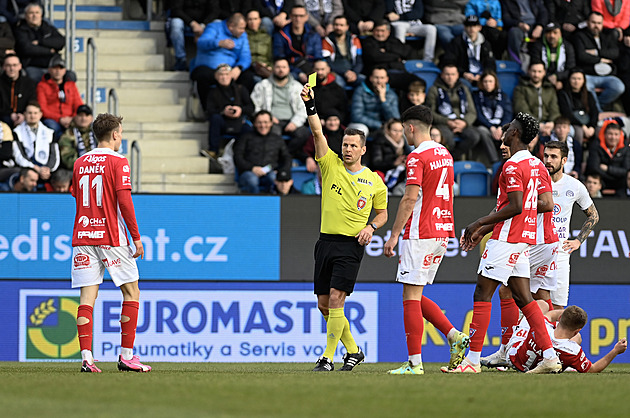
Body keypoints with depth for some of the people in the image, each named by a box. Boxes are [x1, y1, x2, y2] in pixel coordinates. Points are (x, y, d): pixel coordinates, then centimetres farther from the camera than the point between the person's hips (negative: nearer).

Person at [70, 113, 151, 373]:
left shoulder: (80, 163, 11)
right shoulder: (117, 162, -7)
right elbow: (124, 201, -13)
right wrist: (136, 237, -9)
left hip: (83, 235, 5)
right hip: (111, 238, -5)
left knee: (87, 297, 1)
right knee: (131, 293, 7)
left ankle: (87, 357, -9)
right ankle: (126, 355, 4)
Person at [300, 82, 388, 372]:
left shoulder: (374, 182, 5)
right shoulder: (331, 165, 6)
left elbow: (383, 213, 17)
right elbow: (318, 133, -5)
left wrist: (371, 227, -4)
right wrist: (310, 106, -19)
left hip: (351, 245, -3)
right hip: (326, 240, 3)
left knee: (335, 300, -15)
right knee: (324, 304, 5)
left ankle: (328, 358, -12)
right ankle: (353, 350, 22)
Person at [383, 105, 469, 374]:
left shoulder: (417, 157, -12)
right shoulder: (445, 154, 15)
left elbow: (410, 200, -18)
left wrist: (394, 236, -16)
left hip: (420, 233, -9)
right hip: (442, 231, 9)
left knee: (411, 296, -6)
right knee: (415, 296, 15)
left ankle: (414, 362, -9)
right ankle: (454, 336, 2)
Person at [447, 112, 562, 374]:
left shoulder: (513, 166, -15)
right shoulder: (537, 165, 14)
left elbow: (515, 207, -22)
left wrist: (479, 224, -14)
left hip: (506, 239, -9)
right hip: (525, 239, 9)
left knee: (482, 295, -6)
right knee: (523, 298, 9)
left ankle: (473, 360, -7)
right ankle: (550, 356, 3)